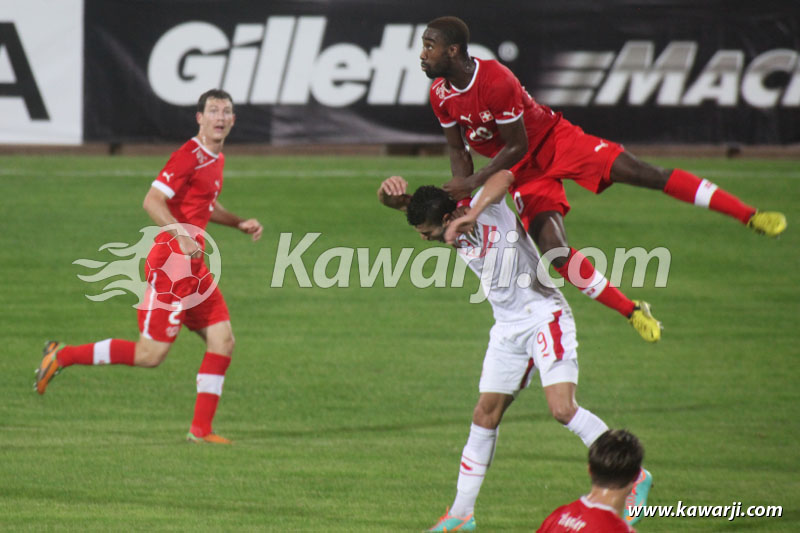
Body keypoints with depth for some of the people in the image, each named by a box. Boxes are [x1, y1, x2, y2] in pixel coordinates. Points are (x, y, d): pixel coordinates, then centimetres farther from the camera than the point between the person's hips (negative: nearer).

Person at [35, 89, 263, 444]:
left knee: (222, 341, 2)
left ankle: (201, 429, 6)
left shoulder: (216, 159, 16)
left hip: (194, 266, 9)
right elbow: (152, 201, -21)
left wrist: (240, 224, 22)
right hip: (171, 262, -9)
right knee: (150, 355, -9)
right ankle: (62, 357, 2)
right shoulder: (189, 156, -14)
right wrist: (182, 235, -32)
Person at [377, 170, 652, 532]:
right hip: (508, 328, 7)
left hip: (544, 317, -7)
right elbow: (394, 199, -2)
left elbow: (504, 176, -39)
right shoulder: (451, 228, 0)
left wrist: (471, 216, -50)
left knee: (563, 410, -19)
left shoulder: (487, 207, -18)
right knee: (485, 416, 5)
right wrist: (389, 191, -26)